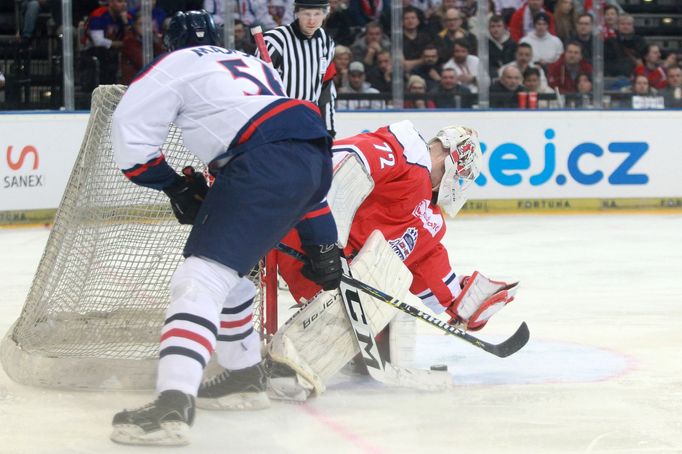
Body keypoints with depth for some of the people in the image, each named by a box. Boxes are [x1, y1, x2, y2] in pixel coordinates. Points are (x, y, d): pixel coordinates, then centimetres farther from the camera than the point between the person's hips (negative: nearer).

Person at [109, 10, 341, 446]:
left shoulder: (177, 64, 15)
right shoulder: (256, 65, 36)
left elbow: (130, 134, 5)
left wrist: (176, 186, 19)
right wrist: (322, 241, 32)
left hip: (269, 163, -8)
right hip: (316, 161, 8)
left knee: (203, 275, -16)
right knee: (226, 268, 26)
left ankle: (173, 403, -33)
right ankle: (246, 376, 34)